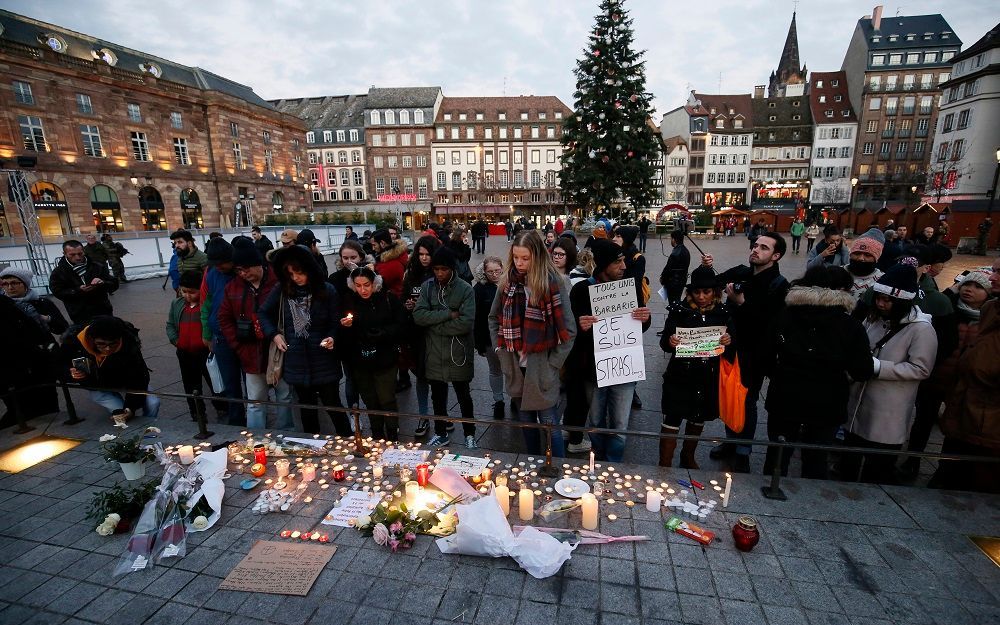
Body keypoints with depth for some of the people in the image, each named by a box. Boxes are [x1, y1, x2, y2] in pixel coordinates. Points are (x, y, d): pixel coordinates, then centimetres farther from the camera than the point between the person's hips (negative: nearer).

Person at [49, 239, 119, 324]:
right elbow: (58, 293, -7)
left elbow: (114, 285, -1)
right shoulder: (58, 272, -2)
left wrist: (103, 283, -23)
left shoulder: (98, 266, 0)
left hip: (104, 311, 2)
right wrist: (78, 291, -23)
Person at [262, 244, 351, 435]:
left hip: (323, 361, -3)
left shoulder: (327, 290, -9)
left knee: (333, 406, 6)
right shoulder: (282, 290, -1)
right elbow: (264, 313, 12)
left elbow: (336, 323, -4)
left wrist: (332, 338, -23)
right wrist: (273, 334, 0)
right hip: (296, 362, 3)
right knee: (307, 406, 20)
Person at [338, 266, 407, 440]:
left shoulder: (388, 299, -9)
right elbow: (341, 334, 5)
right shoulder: (348, 300, 0)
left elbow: (401, 327, -10)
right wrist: (344, 326, -16)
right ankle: (377, 436, 33)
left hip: (384, 359, -3)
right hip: (359, 361, 3)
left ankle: (393, 437, 20)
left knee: (387, 399, 1)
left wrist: (380, 333, -22)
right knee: (370, 400, 16)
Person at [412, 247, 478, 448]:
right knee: (438, 396, 18)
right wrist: (448, 314, -19)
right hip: (434, 353, 3)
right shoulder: (428, 286, -1)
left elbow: (466, 323, -21)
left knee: (464, 397, 14)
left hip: (458, 354, -3)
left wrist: (434, 324, -15)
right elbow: (418, 316, -12)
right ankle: (440, 433, 38)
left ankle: (469, 434, 33)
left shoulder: (465, 289, -11)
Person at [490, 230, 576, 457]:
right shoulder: (507, 282, 2)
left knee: (549, 423, 4)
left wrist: (552, 362, -10)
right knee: (526, 421, 20)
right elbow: (494, 318, 15)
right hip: (515, 366, 5)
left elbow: (568, 329, -10)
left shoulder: (554, 284, -12)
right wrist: (500, 349, 7)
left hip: (541, 369, -5)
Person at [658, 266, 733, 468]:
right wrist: (670, 341, -30)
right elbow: (664, 343, -7)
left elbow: (732, 342, 4)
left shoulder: (723, 312, -2)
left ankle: (688, 457, 43)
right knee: (672, 420, -1)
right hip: (680, 376, -3)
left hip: (709, 378, 3)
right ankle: (665, 465, 12)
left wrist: (729, 341, -19)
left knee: (699, 419, 20)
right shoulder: (680, 309, -8)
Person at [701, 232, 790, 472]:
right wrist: (706, 269, -13)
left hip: (754, 352, -4)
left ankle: (743, 452, 24)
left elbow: (767, 321, -22)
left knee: (747, 401, 7)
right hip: (731, 346, 5)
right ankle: (731, 441, 35)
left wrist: (741, 302, -29)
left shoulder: (779, 285, -13)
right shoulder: (740, 272, 1)